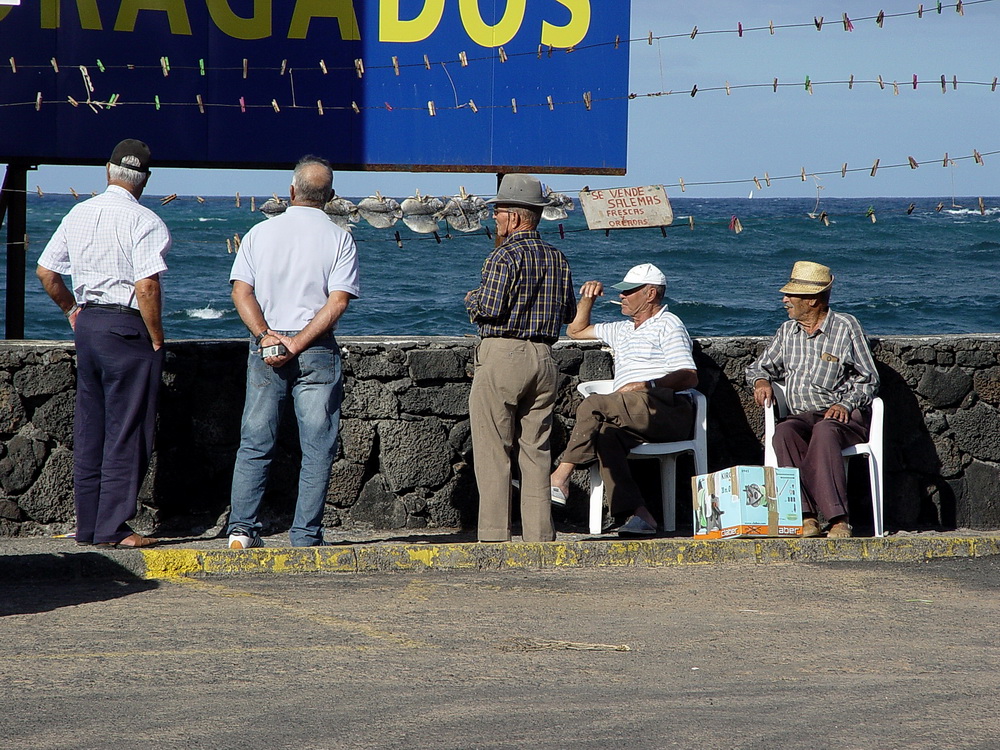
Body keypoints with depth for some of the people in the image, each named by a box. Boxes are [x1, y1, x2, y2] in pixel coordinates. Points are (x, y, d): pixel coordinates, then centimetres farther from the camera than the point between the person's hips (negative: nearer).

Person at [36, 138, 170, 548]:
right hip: (127, 328, -7)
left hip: (88, 323, 7)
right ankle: (113, 527, -2)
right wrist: (157, 339, -10)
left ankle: (87, 525, 16)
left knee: (89, 426, 12)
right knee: (126, 430, -1)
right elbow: (147, 287, -20)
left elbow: (45, 272, 13)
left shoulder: (78, 215, 8)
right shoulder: (145, 222, -13)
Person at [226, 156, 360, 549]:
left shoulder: (260, 233, 6)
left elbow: (242, 292, -4)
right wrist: (297, 344, -12)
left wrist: (266, 336, -10)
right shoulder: (339, 239, -1)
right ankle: (305, 535, -1)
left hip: (265, 345, 2)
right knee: (317, 448, 2)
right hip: (318, 353, -2)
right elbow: (338, 301, -11)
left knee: (255, 443, 9)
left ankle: (242, 528, 4)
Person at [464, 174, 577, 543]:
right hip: (543, 358, 7)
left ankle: (495, 533, -4)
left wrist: (472, 300, 4)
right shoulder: (557, 258, 11)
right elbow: (569, 311, 14)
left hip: (502, 356, -7)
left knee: (493, 451, -2)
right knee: (536, 450, 9)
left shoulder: (506, 256, -11)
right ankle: (539, 534, 6)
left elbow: (488, 309, -16)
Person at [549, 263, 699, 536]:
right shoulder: (623, 330, 33)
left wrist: (647, 385, -16)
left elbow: (689, 377, -5)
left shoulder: (668, 324, 7)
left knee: (593, 406, -25)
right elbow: (577, 330, 45)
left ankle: (559, 480, -24)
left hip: (667, 413, -6)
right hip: (635, 421, 6)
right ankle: (638, 514, -41)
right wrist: (587, 300, 27)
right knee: (604, 435, -29)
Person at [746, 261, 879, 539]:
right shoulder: (787, 331, 19)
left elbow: (868, 379, 5)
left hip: (844, 415, -4)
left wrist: (845, 404, -13)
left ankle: (838, 519, -46)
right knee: (784, 432, -33)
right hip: (801, 416, 4)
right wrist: (761, 381, 4)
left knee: (824, 431, -39)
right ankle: (806, 517, -42)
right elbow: (760, 367, 29)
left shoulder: (845, 326, 5)